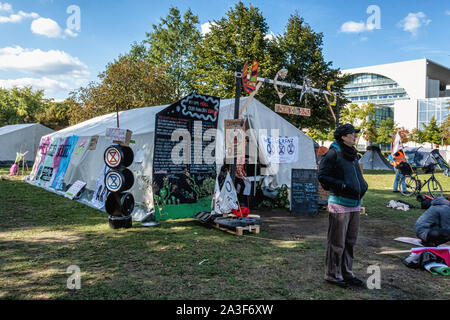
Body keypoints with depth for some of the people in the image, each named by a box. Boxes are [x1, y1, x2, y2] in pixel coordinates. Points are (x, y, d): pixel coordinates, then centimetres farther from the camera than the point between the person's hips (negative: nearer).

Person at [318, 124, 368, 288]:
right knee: (337, 242, 0)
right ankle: (332, 275, 14)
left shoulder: (353, 154, 17)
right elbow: (322, 176, -14)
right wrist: (343, 185, -21)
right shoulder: (333, 153, -10)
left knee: (350, 242, 16)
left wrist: (363, 185, 11)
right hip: (339, 204, -8)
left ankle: (347, 273, 29)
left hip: (355, 204, 9)